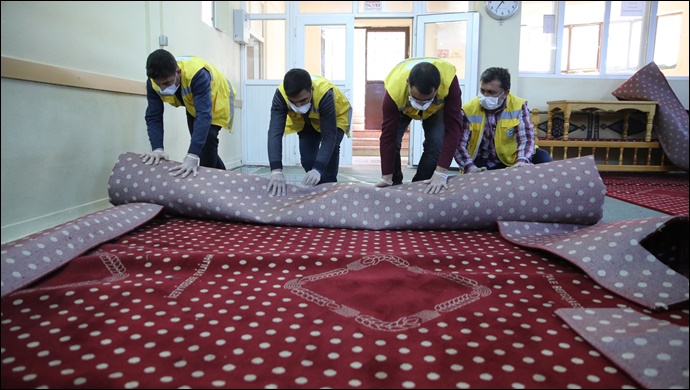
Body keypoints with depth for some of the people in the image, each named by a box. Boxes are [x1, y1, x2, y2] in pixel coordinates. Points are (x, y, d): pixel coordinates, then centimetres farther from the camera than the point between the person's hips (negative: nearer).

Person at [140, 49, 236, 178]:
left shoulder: (197, 74, -44)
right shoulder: (154, 82, -27)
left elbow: (204, 114, -52)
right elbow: (153, 117, -26)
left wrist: (192, 156, -61)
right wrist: (157, 149, -44)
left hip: (216, 99, -6)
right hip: (194, 104, 6)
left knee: (207, 141, -22)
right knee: (199, 143, 11)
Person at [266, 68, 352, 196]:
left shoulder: (325, 94, -43)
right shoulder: (280, 94, -37)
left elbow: (329, 137, -43)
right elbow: (275, 132, -43)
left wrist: (317, 170, -57)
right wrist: (276, 170, -55)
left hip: (336, 116, -2)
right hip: (306, 121, 3)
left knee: (331, 148, -26)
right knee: (307, 159, -11)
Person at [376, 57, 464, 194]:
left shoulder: (449, 81, -43)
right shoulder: (394, 90, -43)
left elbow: (453, 127, -41)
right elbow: (388, 135, -36)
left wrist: (441, 173, -45)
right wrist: (386, 178, -33)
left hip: (437, 107, 0)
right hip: (402, 106, 0)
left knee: (437, 143, -18)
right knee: (393, 141, -18)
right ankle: (394, 186, 5)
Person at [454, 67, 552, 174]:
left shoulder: (518, 106, -10)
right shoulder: (468, 109, -13)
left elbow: (526, 137, -17)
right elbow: (459, 143, -18)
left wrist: (522, 161, -39)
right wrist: (469, 167, -38)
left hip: (511, 158, 1)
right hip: (482, 161, -1)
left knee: (544, 159, -20)